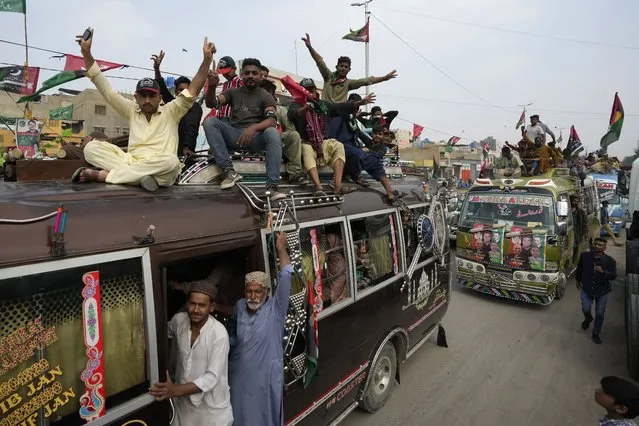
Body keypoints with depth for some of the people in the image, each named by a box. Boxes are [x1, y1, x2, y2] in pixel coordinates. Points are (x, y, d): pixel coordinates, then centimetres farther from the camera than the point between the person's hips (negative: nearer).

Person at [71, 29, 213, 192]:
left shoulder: (170, 112, 9)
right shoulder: (131, 110, 17)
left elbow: (193, 91, -2)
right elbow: (105, 88, 16)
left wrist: (207, 59, -12)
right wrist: (86, 53, 9)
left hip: (160, 170, -2)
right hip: (131, 162, 3)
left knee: (170, 162, -38)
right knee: (91, 147, -14)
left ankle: (101, 175, -27)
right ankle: (140, 177, -33)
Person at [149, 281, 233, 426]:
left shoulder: (219, 334, -27)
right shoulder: (178, 320, -11)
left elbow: (212, 377, -26)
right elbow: (166, 334, 14)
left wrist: (175, 391, -32)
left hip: (212, 404, -4)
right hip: (184, 400, 4)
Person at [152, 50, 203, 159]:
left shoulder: (195, 107, -2)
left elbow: (191, 129, -17)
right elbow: (162, 89, -2)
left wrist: (187, 148, -32)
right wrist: (157, 69, -19)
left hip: (184, 149, -5)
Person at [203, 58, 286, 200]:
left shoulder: (266, 96, 6)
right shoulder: (233, 92, 15)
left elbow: (272, 120, -13)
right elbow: (211, 104, 2)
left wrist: (253, 128, -33)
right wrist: (212, 87, -20)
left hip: (255, 138, -2)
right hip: (234, 136, 3)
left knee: (273, 133, -34)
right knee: (209, 121, -21)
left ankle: (272, 187, -38)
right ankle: (229, 171, -28)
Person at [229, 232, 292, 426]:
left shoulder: (275, 308, -15)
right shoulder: (239, 306, -2)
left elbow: (286, 276, -23)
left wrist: (281, 248, -17)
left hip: (266, 377, -3)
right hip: (238, 375, 4)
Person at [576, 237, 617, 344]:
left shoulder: (610, 261, -14)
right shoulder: (584, 256, -10)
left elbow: (613, 276, -17)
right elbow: (579, 269, 6)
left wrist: (603, 272, -36)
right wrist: (578, 280, 15)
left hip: (602, 291, 0)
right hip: (587, 288, 1)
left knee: (600, 313, 8)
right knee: (585, 309, -4)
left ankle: (596, 334, 26)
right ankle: (588, 319, 34)